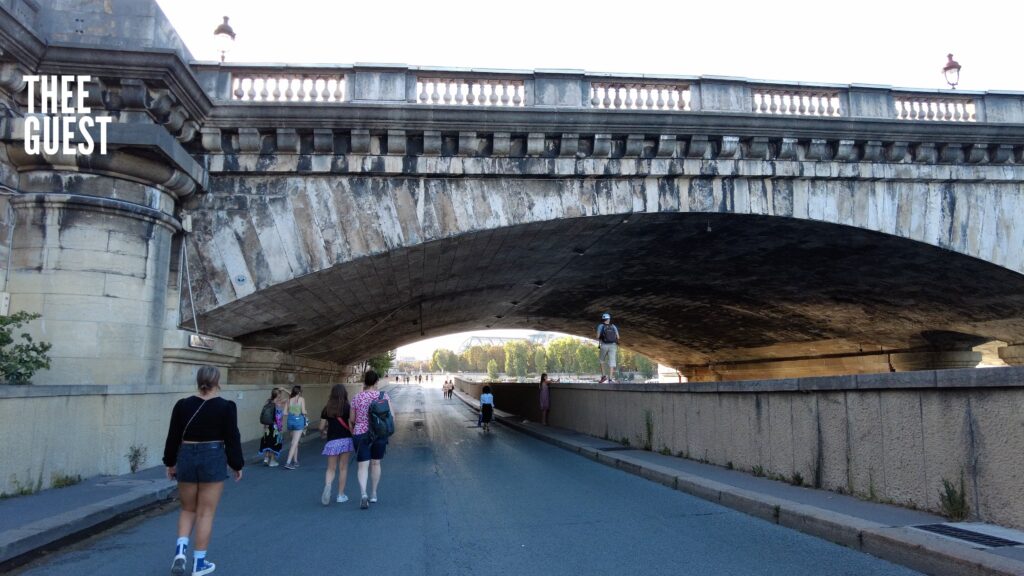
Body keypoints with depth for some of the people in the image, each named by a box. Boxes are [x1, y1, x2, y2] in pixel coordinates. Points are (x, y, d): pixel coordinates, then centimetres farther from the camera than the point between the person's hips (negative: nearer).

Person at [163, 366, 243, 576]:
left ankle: (180, 550, 0)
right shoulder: (226, 407, -9)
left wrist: (170, 463, 17)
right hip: (214, 460, -3)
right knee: (206, 513, 5)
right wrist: (237, 465, 5)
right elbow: (232, 439, -6)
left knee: (188, 509, 19)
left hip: (187, 459, 3)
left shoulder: (183, 405, -1)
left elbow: (173, 437, 4)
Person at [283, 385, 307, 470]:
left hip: (290, 420, 5)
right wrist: (307, 415, 10)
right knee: (295, 442, -4)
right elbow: (303, 411, -11)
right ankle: (288, 462, -13)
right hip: (299, 420, -5)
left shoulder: (289, 399, 4)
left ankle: (295, 461, 25)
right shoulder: (301, 399, -6)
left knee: (294, 441, 19)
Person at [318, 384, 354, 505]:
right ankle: (341, 495, 14)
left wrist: (322, 433, 26)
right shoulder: (348, 407, -5)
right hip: (345, 439, -1)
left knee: (331, 469, 8)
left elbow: (321, 427, 4)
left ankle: (328, 485, -21)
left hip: (332, 441, 1)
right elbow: (352, 424, -12)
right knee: (343, 468, 10)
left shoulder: (326, 409, 2)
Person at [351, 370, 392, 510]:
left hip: (361, 434, -1)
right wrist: (392, 407, 11)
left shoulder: (356, 398, -4)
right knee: (375, 463, 18)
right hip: (380, 435, 1)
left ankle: (363, 493, -22)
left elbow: (352, 419, 3)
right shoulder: (384, 396, -4)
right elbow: (391, 415, -9)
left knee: (362, 466, 0)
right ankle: (373, 494, 27)